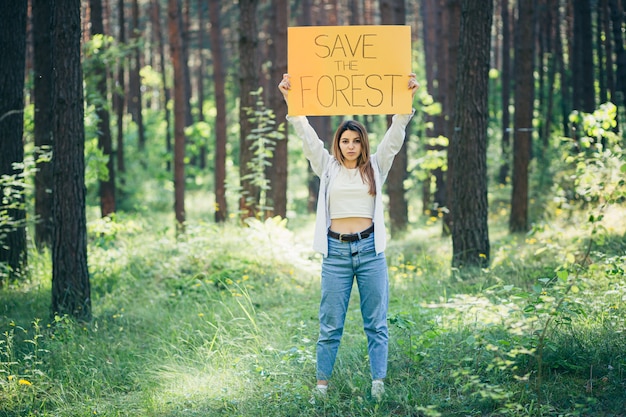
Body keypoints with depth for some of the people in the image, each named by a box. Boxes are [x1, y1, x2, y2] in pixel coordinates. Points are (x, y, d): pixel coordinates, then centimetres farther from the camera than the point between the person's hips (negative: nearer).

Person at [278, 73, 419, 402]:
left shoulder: (376, 167, 8)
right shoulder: (327, 167, 7)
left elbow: (394, 135, -1)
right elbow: (306, 134, 0)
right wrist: (290, 101, -10)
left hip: (370, 249, 0)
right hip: (336, 251, 0)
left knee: (376, 322, 4)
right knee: (330, 323, 3)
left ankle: (378, 384, 8)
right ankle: (322, 383, 10)